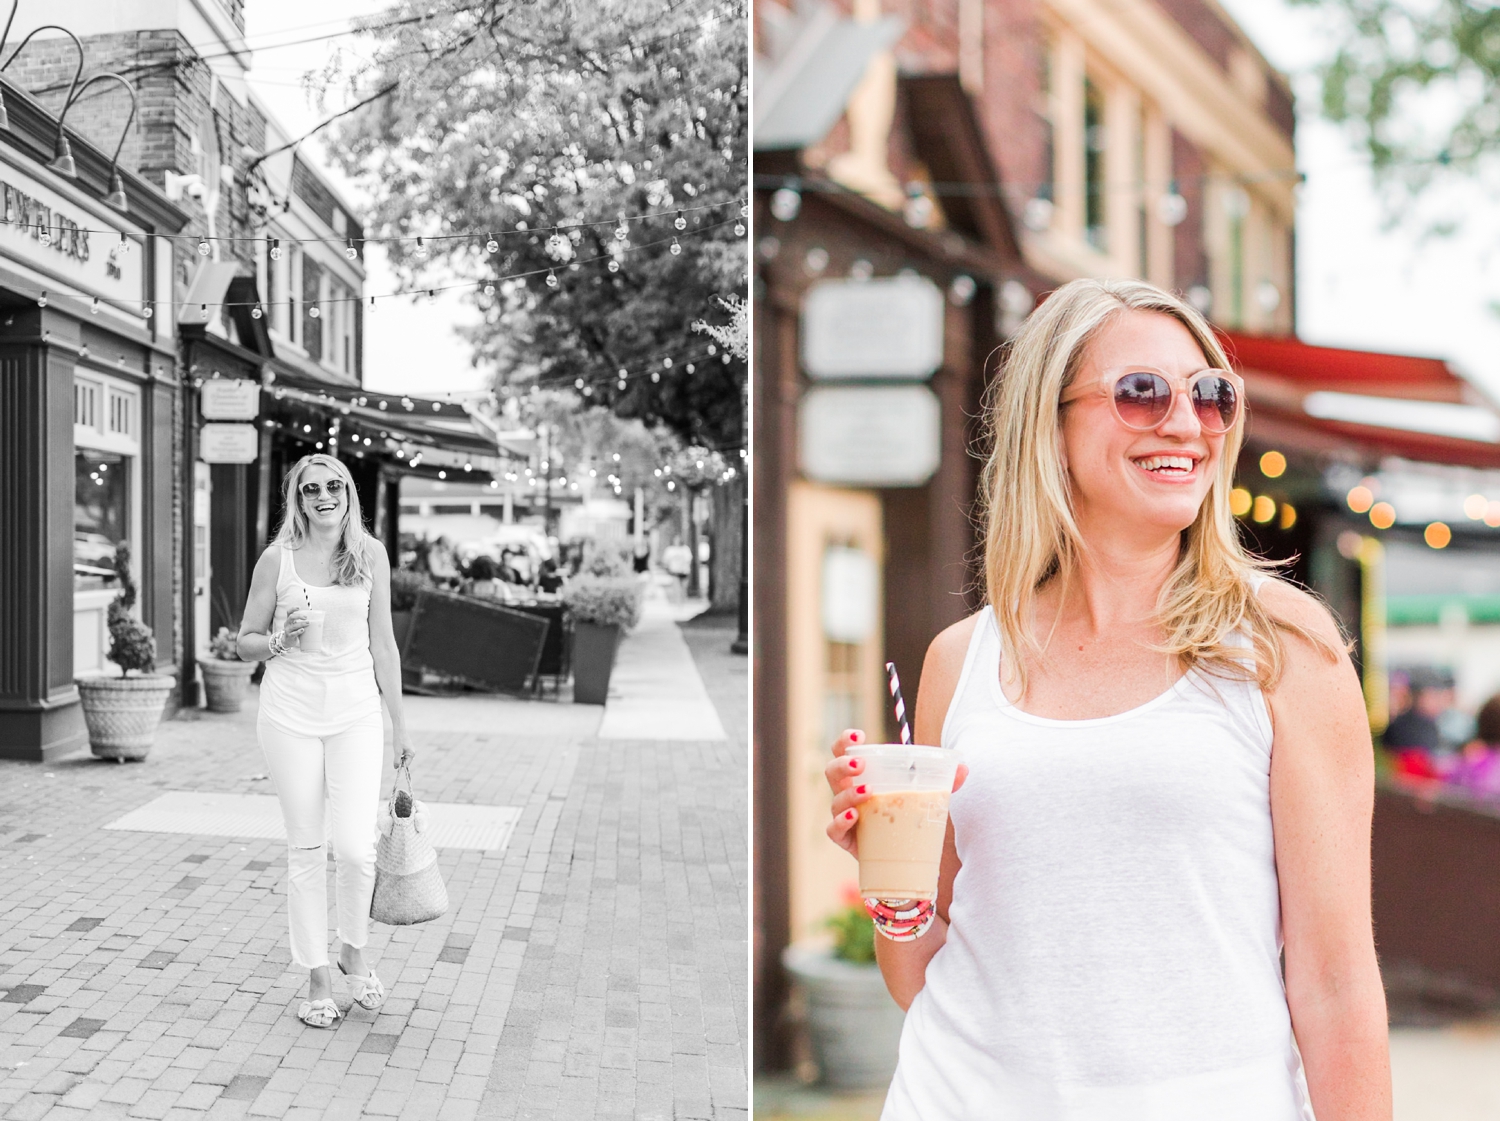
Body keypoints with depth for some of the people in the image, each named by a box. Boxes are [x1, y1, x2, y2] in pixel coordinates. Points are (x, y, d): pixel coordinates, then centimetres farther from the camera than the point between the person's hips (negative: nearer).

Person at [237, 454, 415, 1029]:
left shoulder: (371, 554, 4)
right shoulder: (278, 558, 0)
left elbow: (382, 644, 9)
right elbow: (246, 641, 7)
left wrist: (400, 724, 9)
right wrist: (282, 640, -15)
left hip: (355, 708, 1)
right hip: (291, 711, -1)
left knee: (356, 847, -8)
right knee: (306, 848, 5)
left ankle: (353, 952, 19)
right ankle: (317, 981, 17)